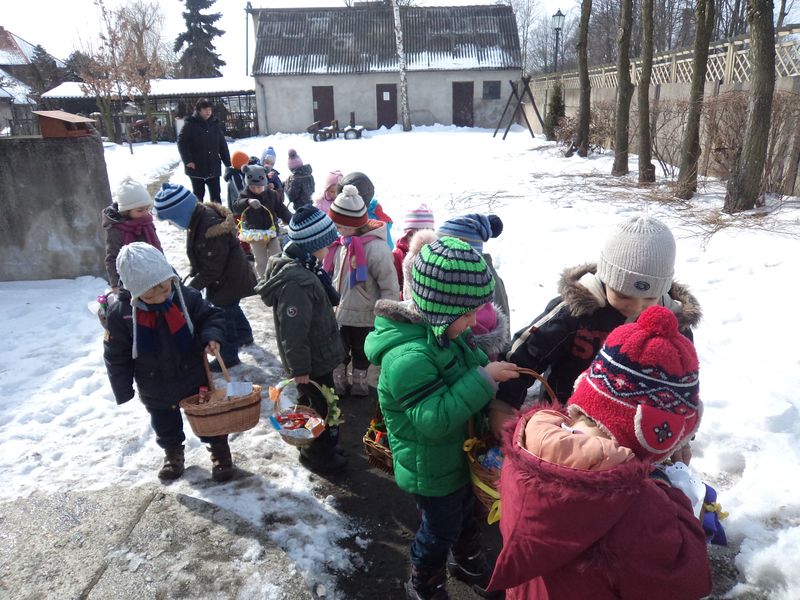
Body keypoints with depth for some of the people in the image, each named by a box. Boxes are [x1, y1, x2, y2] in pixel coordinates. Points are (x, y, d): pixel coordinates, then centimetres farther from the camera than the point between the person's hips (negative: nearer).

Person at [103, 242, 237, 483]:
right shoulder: (121, 313, -19)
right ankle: (173, 454, 52)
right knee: (165, 426, 24)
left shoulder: (187, 297, -20)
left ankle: (220, 452, 38)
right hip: (156, 390, 1)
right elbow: (116, 356, -9)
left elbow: (211, 316, -6)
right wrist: (123, 390, -5)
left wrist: (211, 336, -27)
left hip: (194, 378, -1)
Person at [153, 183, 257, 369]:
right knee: (230, 307, 27)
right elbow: (201, 256, 10)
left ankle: (228, 355, 24)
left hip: (228, 280, -9)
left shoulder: (210, 229, -35)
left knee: (224, 313, 6)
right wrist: (193, 274, 3)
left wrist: (193, 286, -19)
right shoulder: (200, 216, -5)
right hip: (227, 276, 9)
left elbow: (212, 269, -27)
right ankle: (244, 335, 50)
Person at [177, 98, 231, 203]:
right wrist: (187, 160, -16)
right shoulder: (190, 124, -6)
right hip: (196, 167, -3)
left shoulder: (215, 124, 5)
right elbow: (181, 142, -7)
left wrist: (228, 163, 5)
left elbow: (223, 144, 8)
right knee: (198, 195, 8)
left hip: (213, 167, 3)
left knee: (216, 195, 7)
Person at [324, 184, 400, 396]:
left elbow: (390, 288, -21)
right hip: (340, 312, 5)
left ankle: (360, 380, 42)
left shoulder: (375, 248, -27)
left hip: (365, 316, -5)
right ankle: (338, 382, 42)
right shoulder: (343, 242, -6)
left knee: (361, 352, 19)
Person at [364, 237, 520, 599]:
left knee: (466, 514, 31)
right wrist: (483, 380, -35)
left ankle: (468, 563, 60)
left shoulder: (445, 331, -8)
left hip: (459, 455, 8)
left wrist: (494, 372, -8)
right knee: (441, 529, 17)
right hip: (432, 469, -8)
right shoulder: (408, 357, -36)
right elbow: (434, 419, -37)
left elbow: (474, 364, 11)